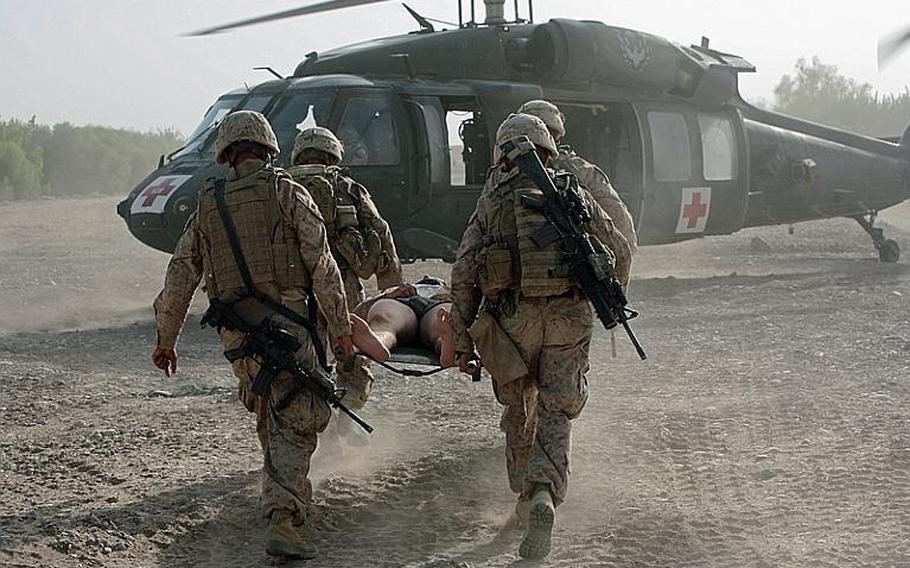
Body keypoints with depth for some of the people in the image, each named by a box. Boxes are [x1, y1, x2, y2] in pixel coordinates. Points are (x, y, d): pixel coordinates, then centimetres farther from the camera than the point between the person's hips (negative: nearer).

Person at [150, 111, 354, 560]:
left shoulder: (207, 206, 11)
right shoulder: (286, 192, -1)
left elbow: (180, 277, 12)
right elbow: (322, 265, -6)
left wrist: (165, 339, 21)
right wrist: (340, 329, -1)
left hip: (236, 335, 5)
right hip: (286, 324, -5)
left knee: (268, 419, 24)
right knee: (294, 426, -6)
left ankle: (291, 495, 38)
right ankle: (281, 520, -20)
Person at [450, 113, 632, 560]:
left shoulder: (492, 201, 7)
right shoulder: (574, 194, 10)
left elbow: (464, 274, 1)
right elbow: (619, 251, 14)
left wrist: (463, 339, 5)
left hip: (512, 319, 0)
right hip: (568, 318, 0)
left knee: (520, 411, 18)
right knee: (555, 415, 2)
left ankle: (526, 500, 27)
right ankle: (543, 497, -21)